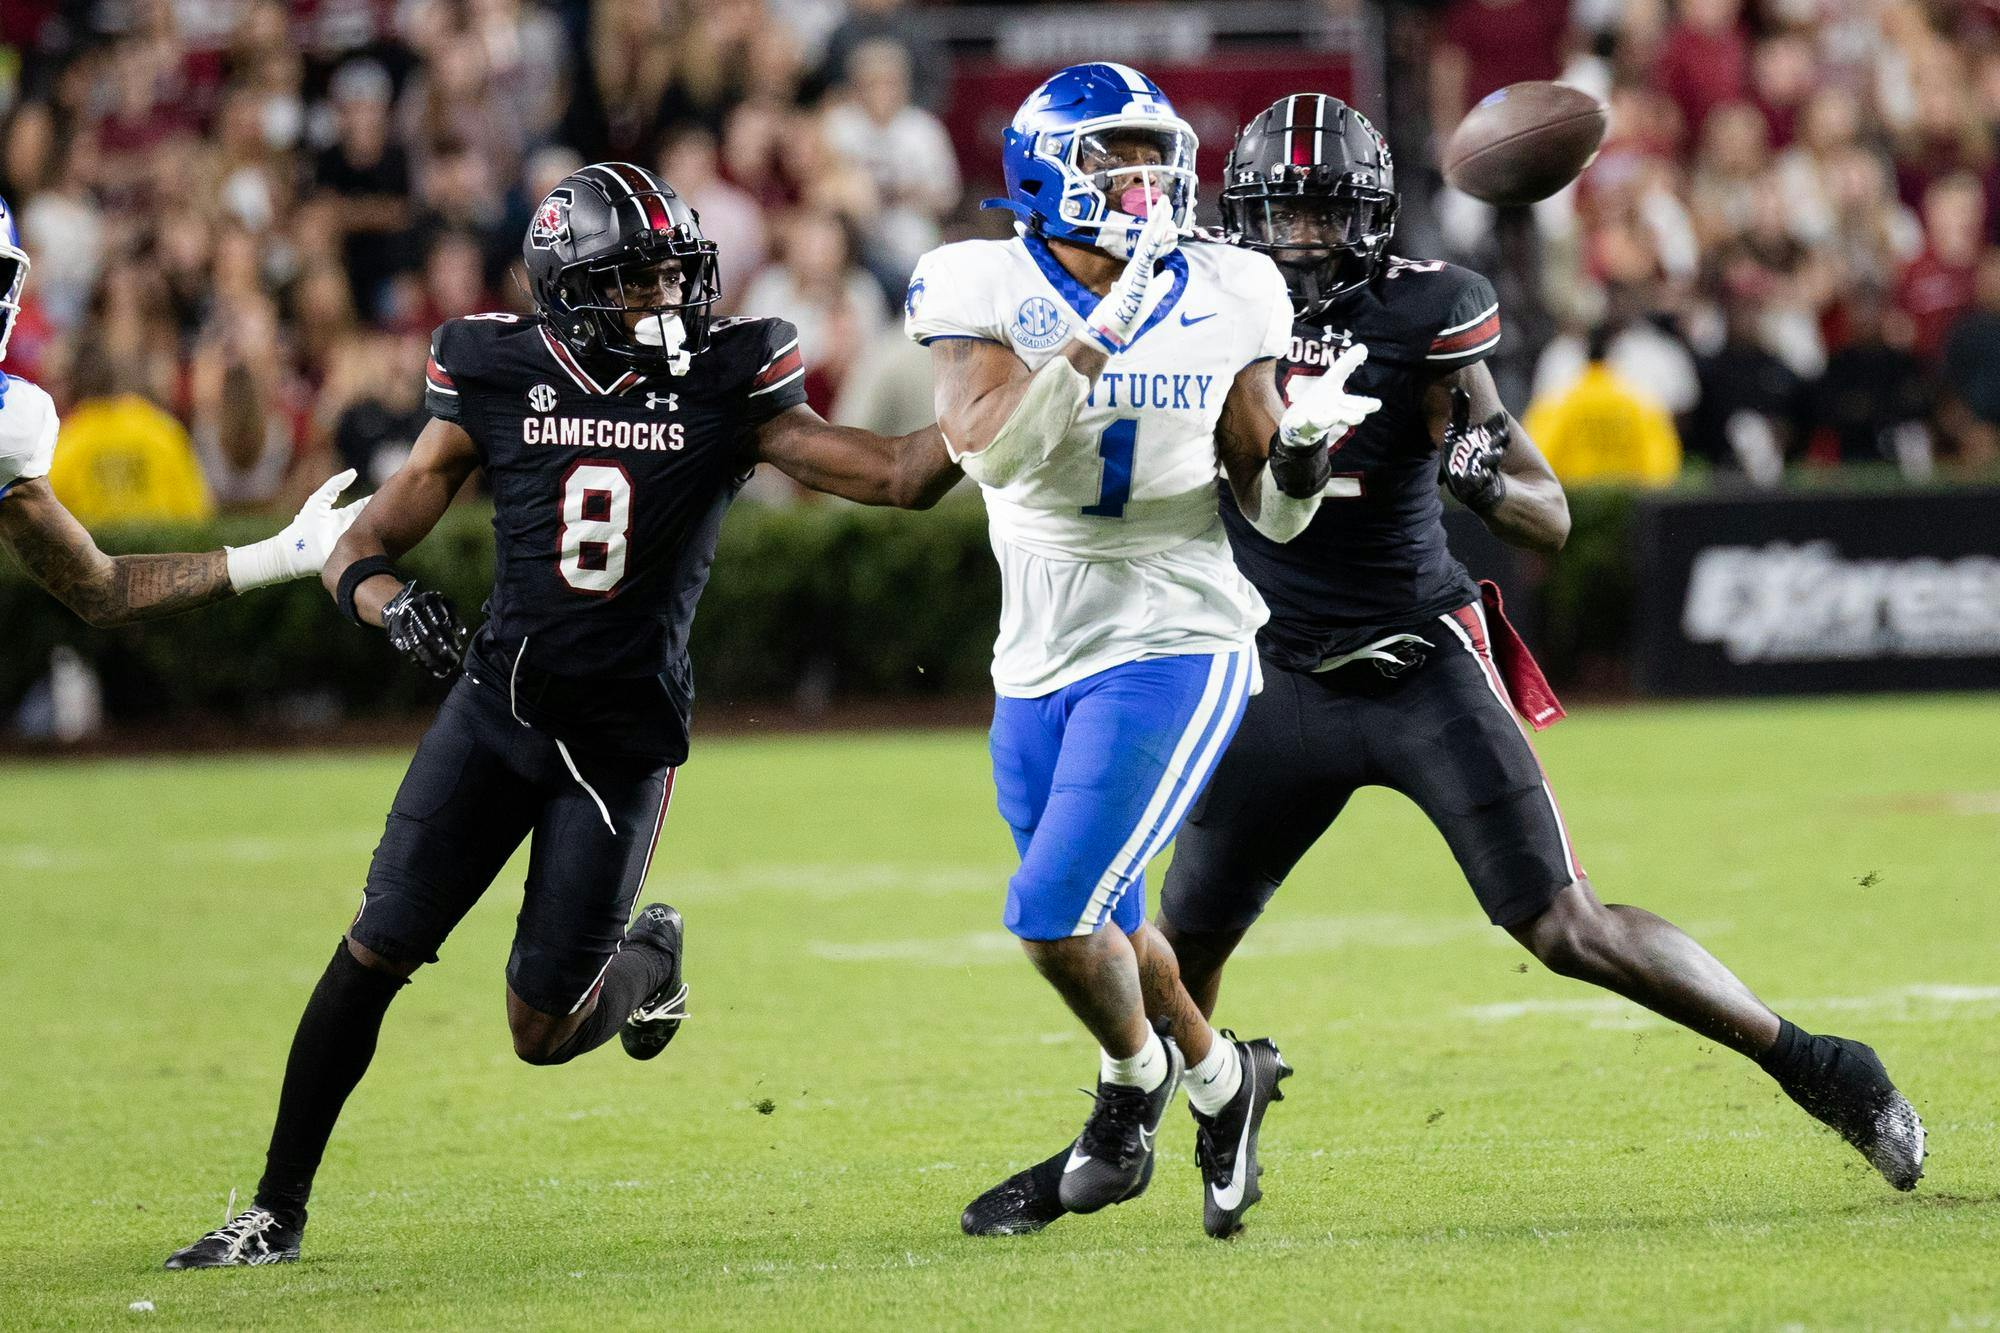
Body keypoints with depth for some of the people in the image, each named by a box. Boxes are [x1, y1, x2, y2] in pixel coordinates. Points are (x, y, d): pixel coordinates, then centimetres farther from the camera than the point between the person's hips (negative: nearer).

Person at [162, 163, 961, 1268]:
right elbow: (362, 550, -1)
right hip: (498, 707, 1)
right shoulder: (496, 384, -3)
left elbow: (901, 477, -7)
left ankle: (649, 958, 35)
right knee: (377, 949, -7)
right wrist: (389, 600, -23)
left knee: (543, 1030, -1)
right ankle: (275, 1211, 5)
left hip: (624, 737, -1)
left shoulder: (723, 388, -5)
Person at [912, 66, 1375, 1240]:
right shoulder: (988, 291, -5)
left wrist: (1303, 446, -17)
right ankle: (1221, 1082, 43)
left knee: (1055, 916, -14)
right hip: (1041, 665, 3)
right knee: (1103, 932, 17)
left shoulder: (1225, 301, 0)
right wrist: (1106, 329, -30)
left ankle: (1134, 1091, 13)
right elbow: (987, 446, -23)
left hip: (1173, 649, -3)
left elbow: (1272, 514, 4)